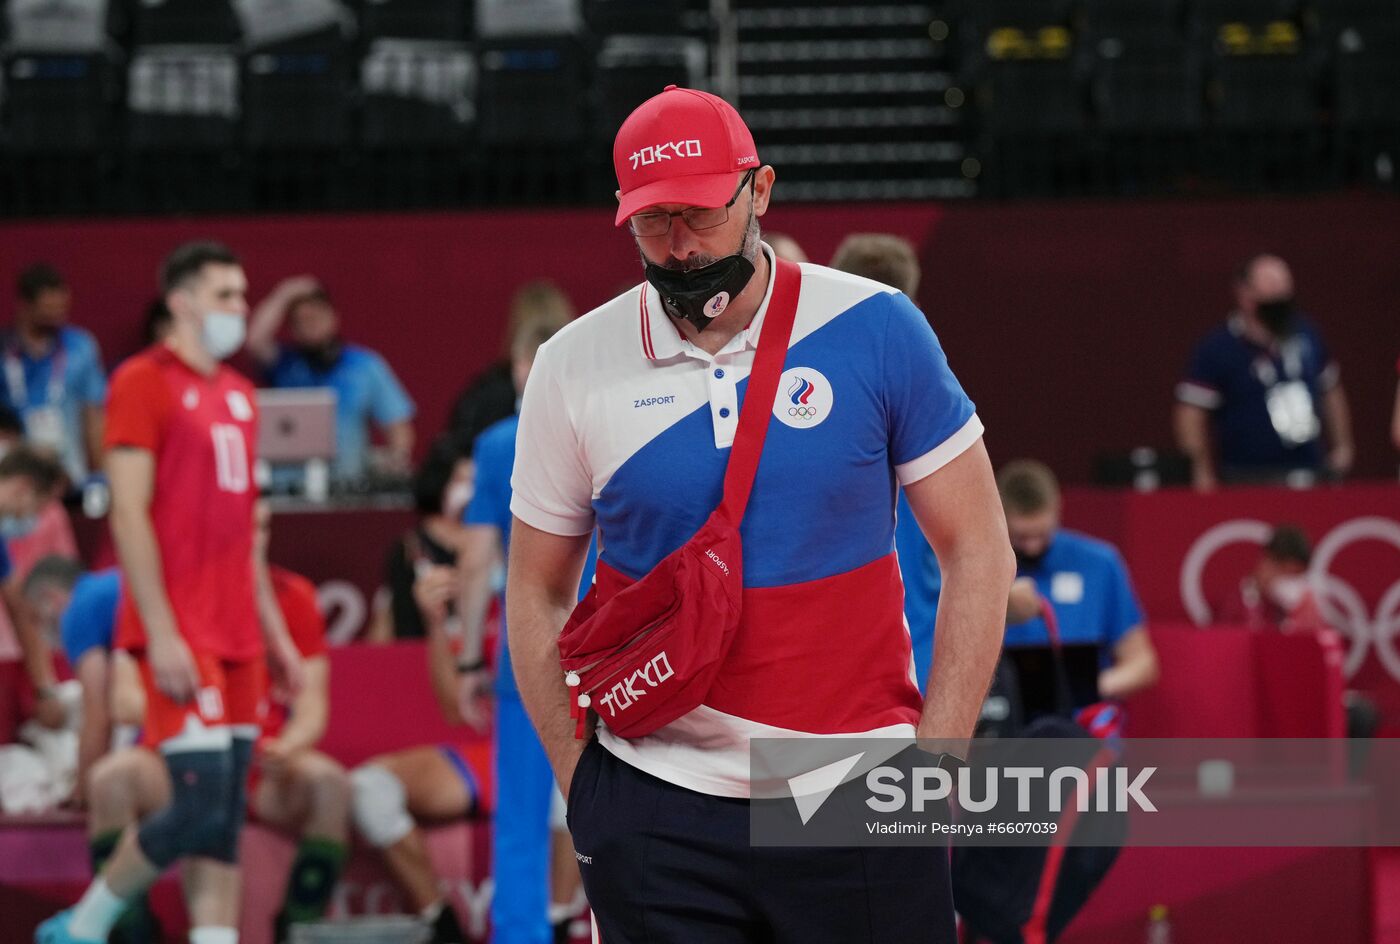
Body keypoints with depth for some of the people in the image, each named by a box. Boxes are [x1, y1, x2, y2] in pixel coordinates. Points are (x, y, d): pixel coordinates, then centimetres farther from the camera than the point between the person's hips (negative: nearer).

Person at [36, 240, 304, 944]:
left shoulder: (237, 394, 17)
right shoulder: (145, 383, -7)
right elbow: (128, 515, -13)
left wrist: (273, 633, 18)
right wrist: (162, 634, -19)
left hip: (235, 634, 8)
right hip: (179, 632, -8)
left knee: (226, 811, 4)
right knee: (201, 800, -13)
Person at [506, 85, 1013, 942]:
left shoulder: (877, 330, -1)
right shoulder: (574, 368, 3)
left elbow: (977, 551, 2)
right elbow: (536, 593, 11)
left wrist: (933, 761, -5)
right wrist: (583, 787, 2)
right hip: (656, 820, 1)